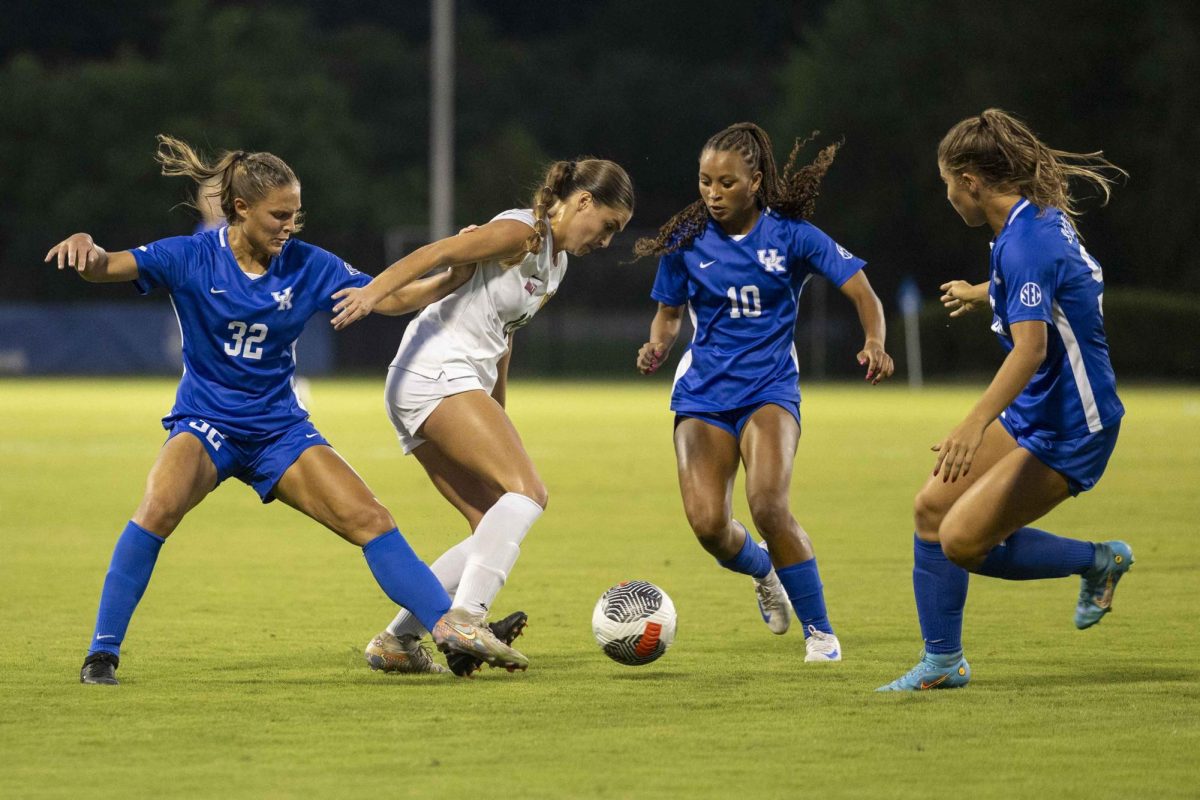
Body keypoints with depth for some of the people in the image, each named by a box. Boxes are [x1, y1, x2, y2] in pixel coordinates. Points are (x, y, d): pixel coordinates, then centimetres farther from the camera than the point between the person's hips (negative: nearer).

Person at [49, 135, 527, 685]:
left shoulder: (309, 267, -4)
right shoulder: (192, 258, -12)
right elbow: (108, 268, -24)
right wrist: (85, 251, -47)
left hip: (280, 429, 3)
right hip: (206, 423, -3)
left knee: (369, 519, -8)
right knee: (161, 506, -31)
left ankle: (447, 626, 1)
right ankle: (103, 651, -21)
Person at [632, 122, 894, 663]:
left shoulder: (791, 235, -6)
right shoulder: (686, 242, 0)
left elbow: (862, 294, -6)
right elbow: (669, 313, 13)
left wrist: (874, 344, -25)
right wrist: (657, 346, -10)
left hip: (770, 387, -2)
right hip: (704, 390, 2)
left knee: (768, 505, -27)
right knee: (707, 523, -15)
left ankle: (819, 630, -9)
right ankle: (762, 569, 23)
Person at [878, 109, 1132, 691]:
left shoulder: (1024, 243, -25)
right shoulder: (1042, 217, 5)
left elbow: (1031, 347, -37)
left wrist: (975, 425, -49)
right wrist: (984, 294, 49)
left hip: (1067, 430, -10)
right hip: (1030, 412, 10)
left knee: (962, 541, -12)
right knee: (932, 507, 6)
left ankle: (1099, 561, 7)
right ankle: (941, 662, 15)